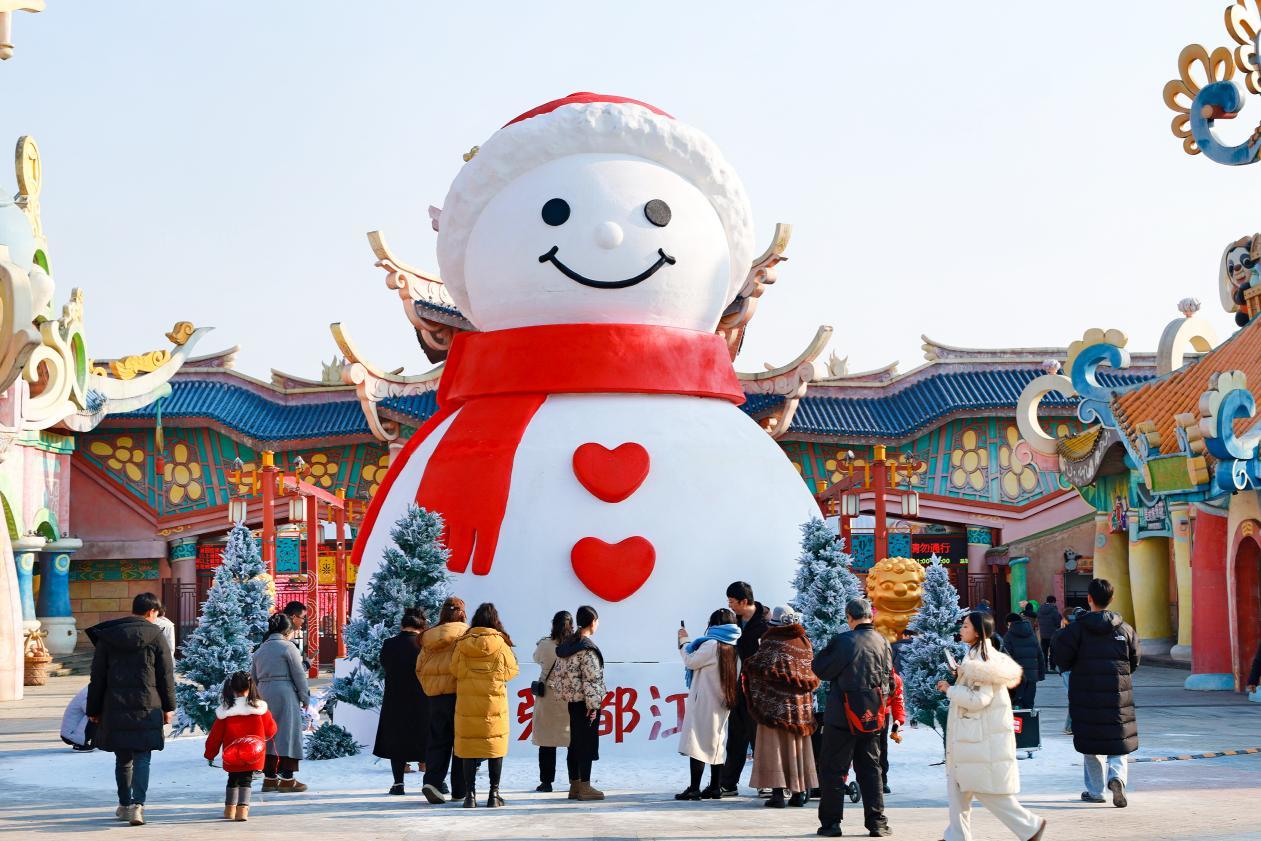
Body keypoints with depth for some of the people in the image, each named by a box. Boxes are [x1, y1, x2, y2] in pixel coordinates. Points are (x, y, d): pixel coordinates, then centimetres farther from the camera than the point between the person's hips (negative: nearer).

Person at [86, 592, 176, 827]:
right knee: (142, 759, -2)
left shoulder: (107, 637, 6)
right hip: (147, 708, -3)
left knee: (122, 758, 16)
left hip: (115, 707, 3)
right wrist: (168, 706, 9)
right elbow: (166, 675, 0)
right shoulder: (156, 636, -2)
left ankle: (125, 804, 25)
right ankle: (137, 804, -18)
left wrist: (94, 709, 13)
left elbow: (98, 677, 7)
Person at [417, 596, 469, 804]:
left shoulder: (429, 637, 10)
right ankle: (460, 789, 7)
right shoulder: (465, 633, -6)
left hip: (435, 696, 4)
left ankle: (432, 781, -11)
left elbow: (420, 668, 13)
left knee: (438, 741, 8)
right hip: (458, 693, -4)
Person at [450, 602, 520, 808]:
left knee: (469, 746, 6)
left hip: (467, 702, 1)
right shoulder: (500, 643, -5)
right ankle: (494, 794, 8)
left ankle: (470, 793, 3)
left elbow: (454, 669, -1)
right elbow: (511, 671, 1)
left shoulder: (462, 643, -2)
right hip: (494, 702, -1)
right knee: (495, 745, 8)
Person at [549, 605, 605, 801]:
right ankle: (585, 787, -1)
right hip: (585, 702, -8)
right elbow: (591, 678, -18)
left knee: (575, 743, 12)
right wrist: (593, 705, -16)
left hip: (571, 701, 8)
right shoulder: (587, 649, -16)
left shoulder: (566, 645, 10)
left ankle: (574, 785, 17)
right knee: (587, 744, -3)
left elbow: (559, 673, 13)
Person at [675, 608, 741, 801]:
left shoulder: (712, 644, -14)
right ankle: (715, 787, 12)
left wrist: (684, 641, 6)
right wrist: (688, 642, 21)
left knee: (697, 743, -8)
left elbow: (691, 662, -8)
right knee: (716, 744, 11)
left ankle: (694, 788, -12)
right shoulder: (733, 649, 9)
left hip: (703, 703, -8)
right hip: (722, 705, 8)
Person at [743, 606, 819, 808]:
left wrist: (747, 666, 4)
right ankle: (799, 792, 14)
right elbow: (813, 677, 10)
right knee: (797, 748, 13)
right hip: (802, 706, 5)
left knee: (775, 747, -2)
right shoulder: (804, 643, 7)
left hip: (775, 704, -5)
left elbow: (757, 668, -15)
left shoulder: (772, 643, -10)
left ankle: (779, 793, -9)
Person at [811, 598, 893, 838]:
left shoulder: (842, 641, -15)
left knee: (832, 769, 5)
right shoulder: (883, 643, 2)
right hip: (872, 717, 5)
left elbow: (820, 668, -5)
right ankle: (876, 821, 10)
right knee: (870, 768, 13)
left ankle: (831, 822, 5)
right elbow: (889, 682, 9)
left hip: (843, 717, -5)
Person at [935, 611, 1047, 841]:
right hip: (971, 735, 10)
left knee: (987, 789, -4)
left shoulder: (980, 659, -17)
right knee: (958, 785, 11)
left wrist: (950, 689, -12)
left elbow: (978, 699, -23)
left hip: (983, 739, -10)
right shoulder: (977, 654, 13)